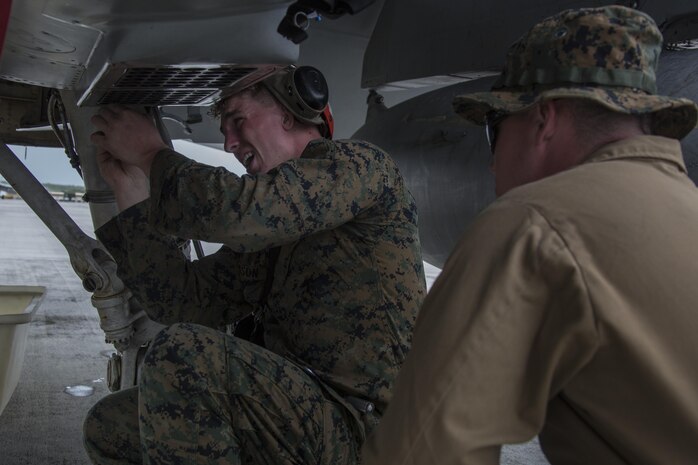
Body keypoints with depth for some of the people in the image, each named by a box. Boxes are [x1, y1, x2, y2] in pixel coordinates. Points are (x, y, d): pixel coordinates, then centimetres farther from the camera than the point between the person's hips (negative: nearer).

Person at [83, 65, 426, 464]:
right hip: (298, 417, 8)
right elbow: (185, 301, 9)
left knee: (185, 353, -27)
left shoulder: (362, 165, -4)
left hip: (367, 429, -8)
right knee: (108, 426, 7)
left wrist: (151, 154, -2)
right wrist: (130, 191, 9)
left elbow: (236, 210, -20)